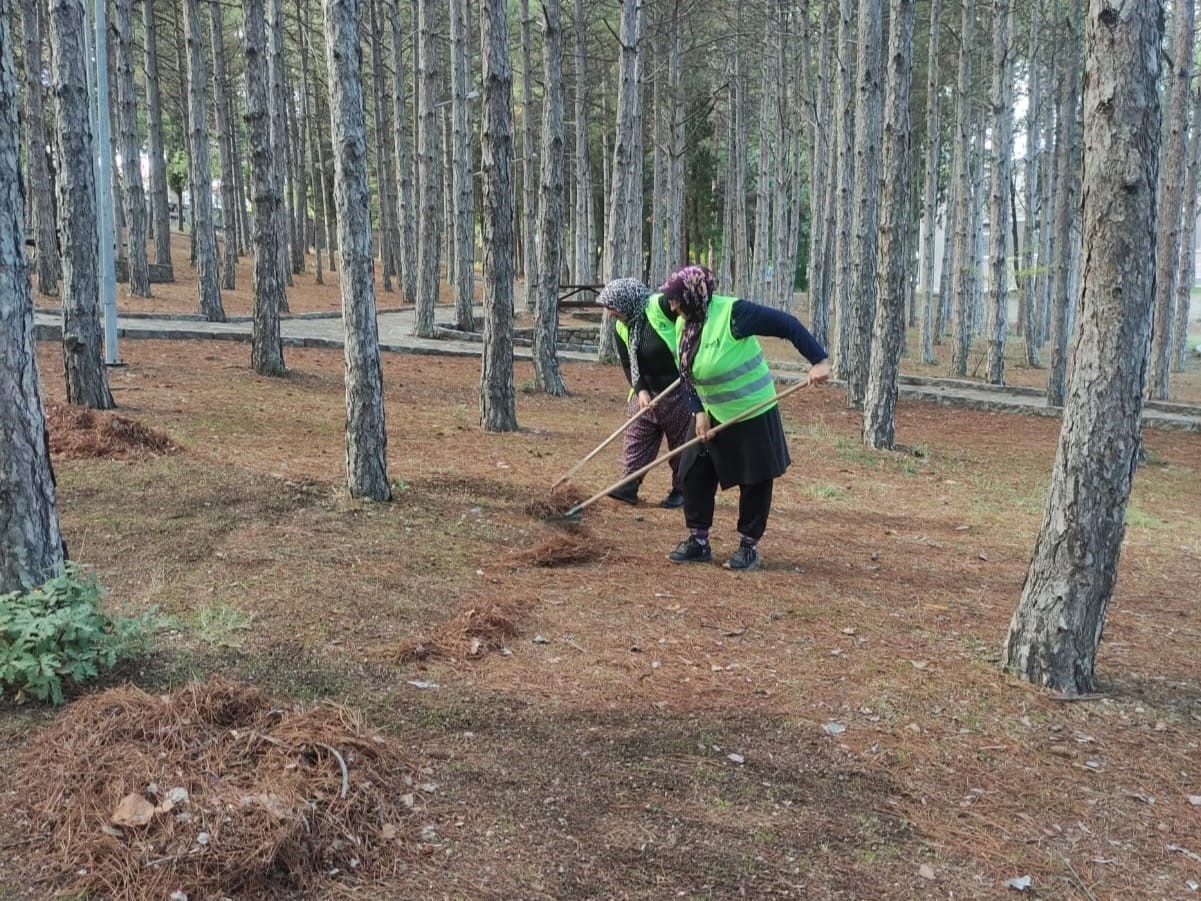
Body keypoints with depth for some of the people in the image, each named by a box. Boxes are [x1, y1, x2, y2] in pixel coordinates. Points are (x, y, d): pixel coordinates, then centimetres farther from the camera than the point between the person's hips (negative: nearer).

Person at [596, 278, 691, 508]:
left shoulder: (661, 306, -19)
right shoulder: (622, 328, 4)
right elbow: (628, 364, 6)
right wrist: (640, 390, -10)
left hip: (679, 391, -7)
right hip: (647, 393, 7)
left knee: (682, 443, 6)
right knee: (636, 440, 6)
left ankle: (680, 490, 19)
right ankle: (629, 487, 12)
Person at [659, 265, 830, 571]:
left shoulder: (733, 313, -23)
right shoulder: (683, 324, -1)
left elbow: (788, 325, -22)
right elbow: (686, 374, 5)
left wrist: (818, 360, -27)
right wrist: (699, 412, -6)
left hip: (752, 414, -7)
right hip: (711, 416, 7)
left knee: (754, 481, 4)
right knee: (694, 474, 5)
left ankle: (749, 546, 18)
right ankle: (698, 541, 18)